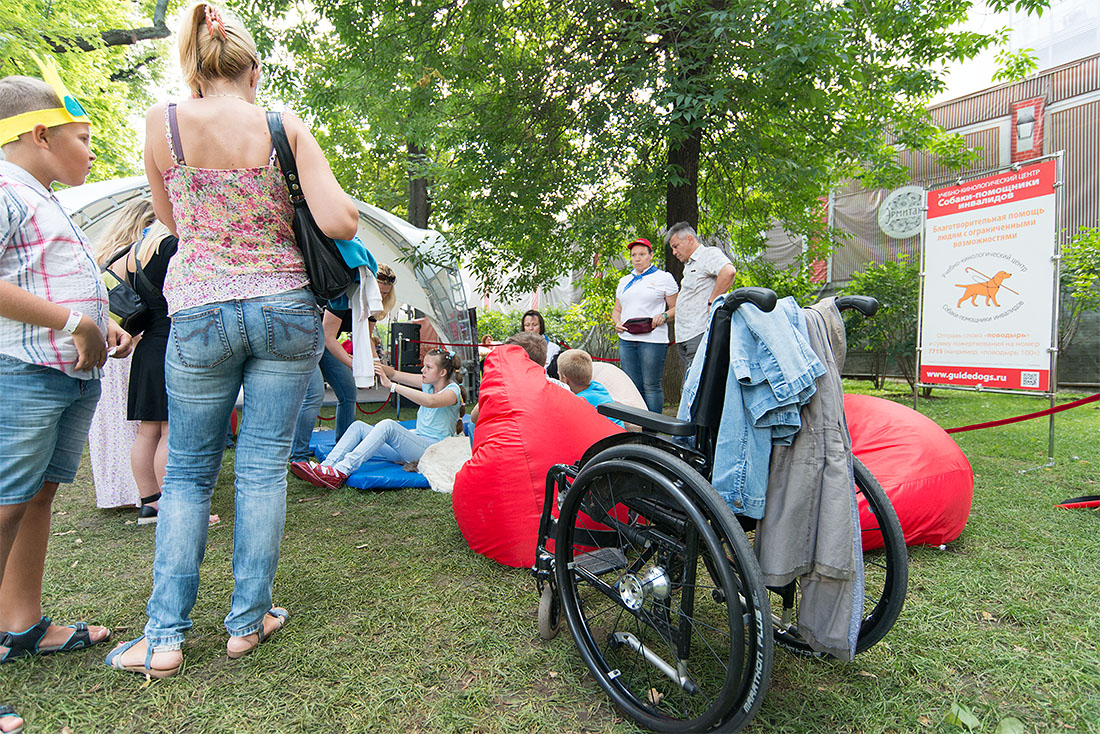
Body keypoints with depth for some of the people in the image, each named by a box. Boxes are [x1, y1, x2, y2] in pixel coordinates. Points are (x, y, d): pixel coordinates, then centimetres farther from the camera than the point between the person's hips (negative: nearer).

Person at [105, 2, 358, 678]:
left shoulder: (163, 123, 1)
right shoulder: (286, 127, -1)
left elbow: (172, 219, 15)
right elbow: (339, 223, -11)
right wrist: (349, 207, 11)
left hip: (201, 314, 1)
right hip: (288, 309, 0)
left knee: (189, 472, 13)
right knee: (264, 466, 7)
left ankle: (164, 637, 16)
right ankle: (249, 620, 19)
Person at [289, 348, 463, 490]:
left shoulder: (453, 390, -10)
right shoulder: (428, 383, 14)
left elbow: (430, 401, -32)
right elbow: (394, 374, 14)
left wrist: (391, 385, -32)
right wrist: (378, 366, -5)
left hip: (432, 449, -8)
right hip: (413, 444, 8)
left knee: (388, 425, -32)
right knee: (358, 426, -5)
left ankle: (340, 472, -38)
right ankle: (325, 466, -19)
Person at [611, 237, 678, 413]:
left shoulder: (664, 278, 7)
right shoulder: (624, 281, 22)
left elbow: (676, 308, 6)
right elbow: (617, 309, 26)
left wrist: (664, 316, -14)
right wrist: (617, 323, 5)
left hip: (652, 339, -5)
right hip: (626, 339, 5)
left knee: (651, 386, -5)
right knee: (632, 386, 5)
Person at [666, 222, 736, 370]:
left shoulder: (710, 253, -4)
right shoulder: (689, 265, 25)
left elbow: (729, 272, -24)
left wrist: (711, 302, -19)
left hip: (700, 334, -10)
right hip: (684, 337, 10)